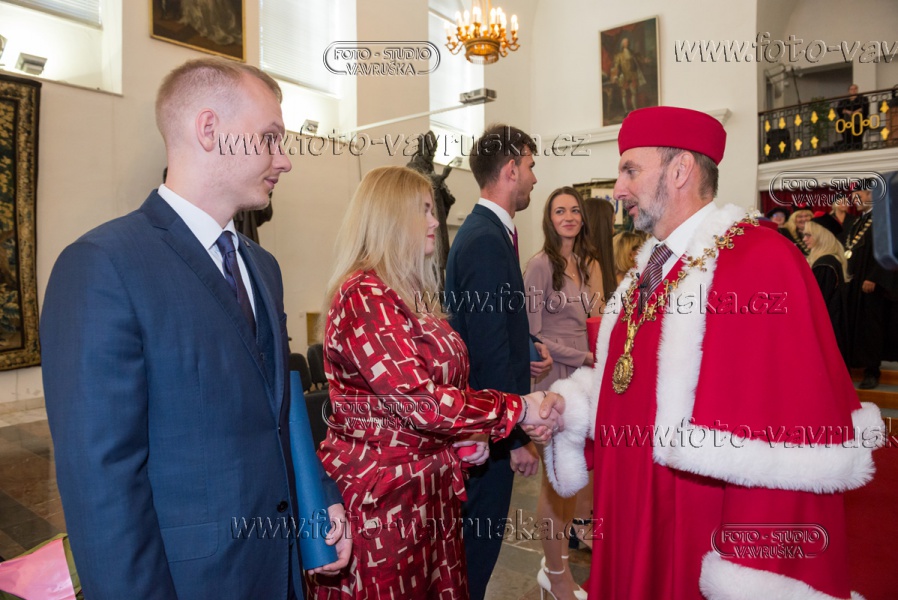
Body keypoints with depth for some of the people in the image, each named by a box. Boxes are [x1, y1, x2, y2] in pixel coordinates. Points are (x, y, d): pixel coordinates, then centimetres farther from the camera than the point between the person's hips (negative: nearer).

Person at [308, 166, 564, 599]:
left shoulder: (409, 295, 11)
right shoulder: (364, 296, -19)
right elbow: (420, 400, -25)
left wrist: (460, 438, 3)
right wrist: (520, 409, -16)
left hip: (427, 486, 8)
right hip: (381, 495, -8)